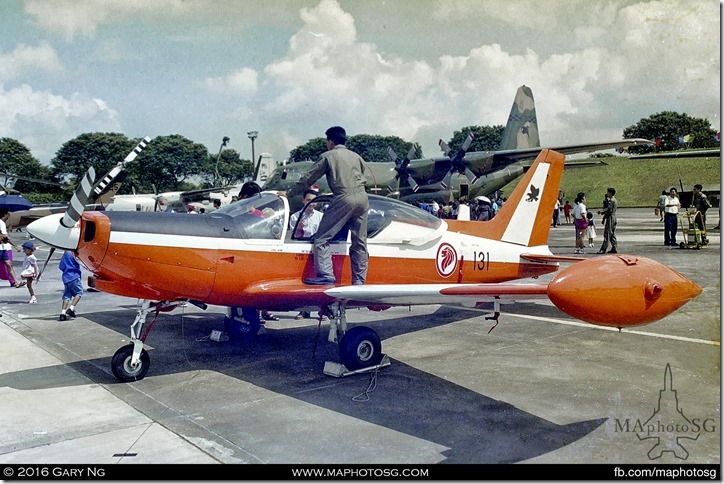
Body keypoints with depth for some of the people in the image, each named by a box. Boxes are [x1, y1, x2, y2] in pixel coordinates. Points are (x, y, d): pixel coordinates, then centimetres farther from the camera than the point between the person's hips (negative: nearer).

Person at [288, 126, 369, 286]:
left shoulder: (327, 156, 8)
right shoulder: (356, 156, 23)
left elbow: (308, 178, 10)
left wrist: (290, 193, 19)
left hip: (344, 198, -6)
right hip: (362, 198, 6)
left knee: (322, 238, -1)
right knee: (359, 242, 10)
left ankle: (326, 275, -11)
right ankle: (359, 280, 11)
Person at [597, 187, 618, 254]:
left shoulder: (611, 200, -15)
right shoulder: (615, 200, 16)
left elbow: (609, 210, -19)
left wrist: (604, 218, -14)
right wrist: (602, 212, 9)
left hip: (610, 217, -10)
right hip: (614, 217, 10)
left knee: (607, 234, -9)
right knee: (612, 234, 11)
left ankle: (603, 249, -9)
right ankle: (614, 248, 12)